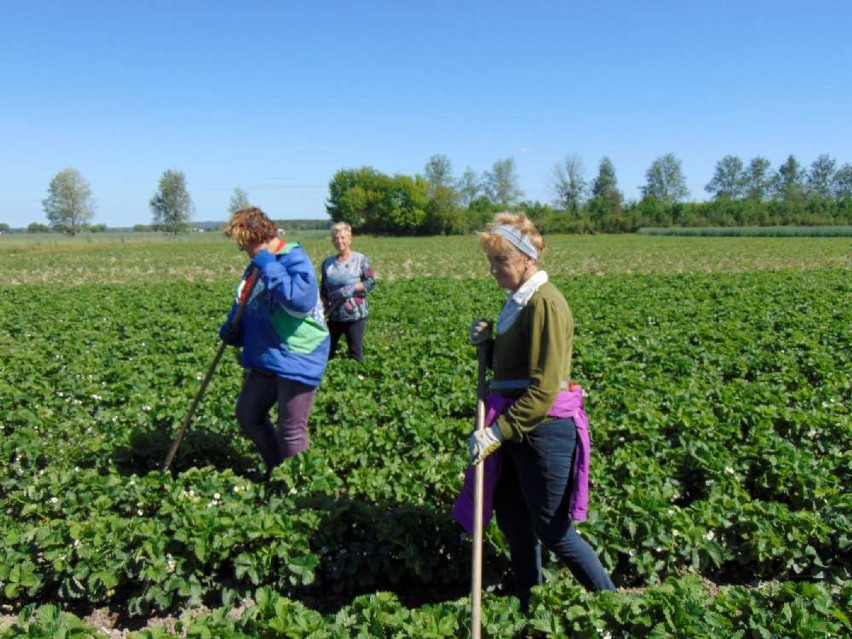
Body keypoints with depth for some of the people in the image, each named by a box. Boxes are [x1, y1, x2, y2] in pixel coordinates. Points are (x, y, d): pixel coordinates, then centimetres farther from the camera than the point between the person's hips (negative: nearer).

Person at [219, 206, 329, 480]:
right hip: (265, 359, 9)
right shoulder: (257, 265, 10)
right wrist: (230, 331, 0)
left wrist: (268, 265, -27)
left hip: (297, 360, -9)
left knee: (291, 432, 0)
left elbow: (301, 298, -34)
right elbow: (244, 307, 20)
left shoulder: (294, 259, -16)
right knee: (247, 416, 19)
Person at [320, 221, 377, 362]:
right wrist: (323, 310, 2)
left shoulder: (360, 259, -6)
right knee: (326, 351, 11)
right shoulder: (328, 262, 6)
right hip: (333, 316, 4)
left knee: (355, 353, 6)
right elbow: (323, 290, 12)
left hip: (354, 316, -4)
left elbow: (371, 283, -7)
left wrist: (352, 288, -20)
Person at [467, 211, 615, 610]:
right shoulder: (518, 301, 11)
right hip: (516, 428, 9)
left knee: (552, 531, 4)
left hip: (543, 430, -9)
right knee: (512, 519, 17)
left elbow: (544, 387, -23)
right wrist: (488, 343, 0)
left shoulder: (545, 303, -18)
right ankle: (529, 608, 35)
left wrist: (497, 432, -22)